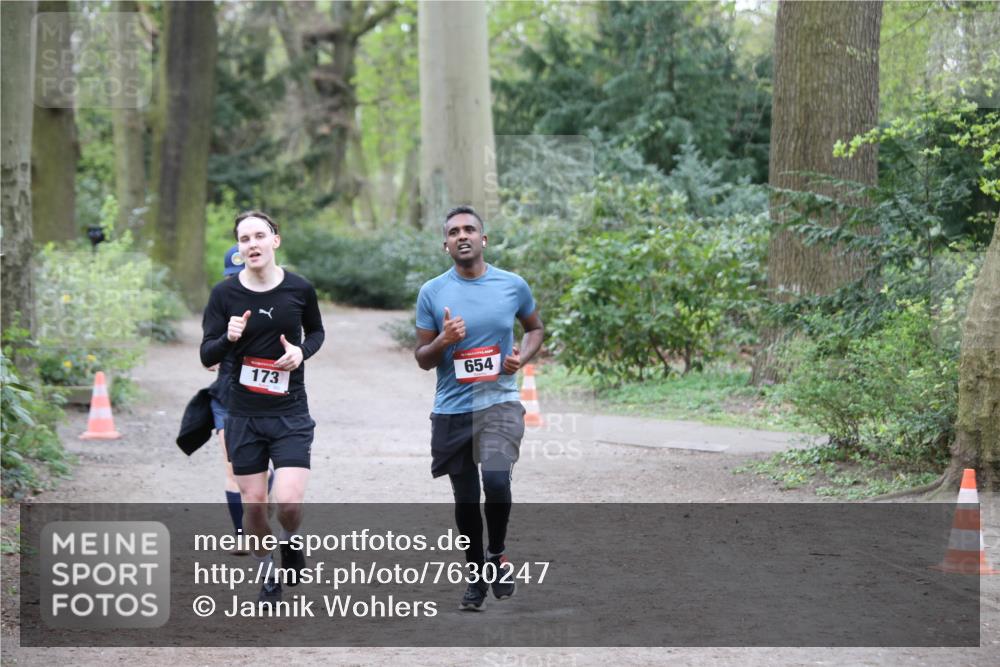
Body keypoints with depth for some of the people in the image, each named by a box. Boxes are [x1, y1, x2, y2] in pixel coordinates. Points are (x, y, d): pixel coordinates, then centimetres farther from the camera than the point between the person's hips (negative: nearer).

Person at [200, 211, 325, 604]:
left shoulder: (300, 289, -2)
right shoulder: (225, 294, -4)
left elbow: (316, 331, 17)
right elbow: (207, 356, -2)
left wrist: (302, 352, -5)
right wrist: (229, 338, -23)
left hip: (290, 413, -1)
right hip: (243, 414, 1)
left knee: (289, 503, -13)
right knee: (253, 504, 4)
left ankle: (290, 542, 22)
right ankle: (269, 575, 26)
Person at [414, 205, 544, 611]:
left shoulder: (513, 285, 1)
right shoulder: (432, 292, 0)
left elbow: (535, 327, 19)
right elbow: (422, 359, 4)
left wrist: (523, 356, -2)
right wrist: (443, 341, -17)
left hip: (499, 402, -1)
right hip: (452, 410, 1)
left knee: (496, 480, -23)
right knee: (465, 498, 8)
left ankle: (497, 556, 3)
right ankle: (476, 572, 28)